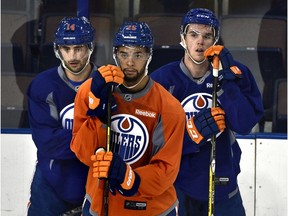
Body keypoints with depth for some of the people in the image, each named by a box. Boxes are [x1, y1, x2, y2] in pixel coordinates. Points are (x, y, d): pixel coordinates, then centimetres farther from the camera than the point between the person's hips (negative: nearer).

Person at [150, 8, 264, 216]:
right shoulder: (162, 79, -8)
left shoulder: (236, 73, -2)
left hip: (223, 188, 2)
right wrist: (193, 131, -24)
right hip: (177, 189, -2)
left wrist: (226, 80, -20)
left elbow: (244, 125, -14)